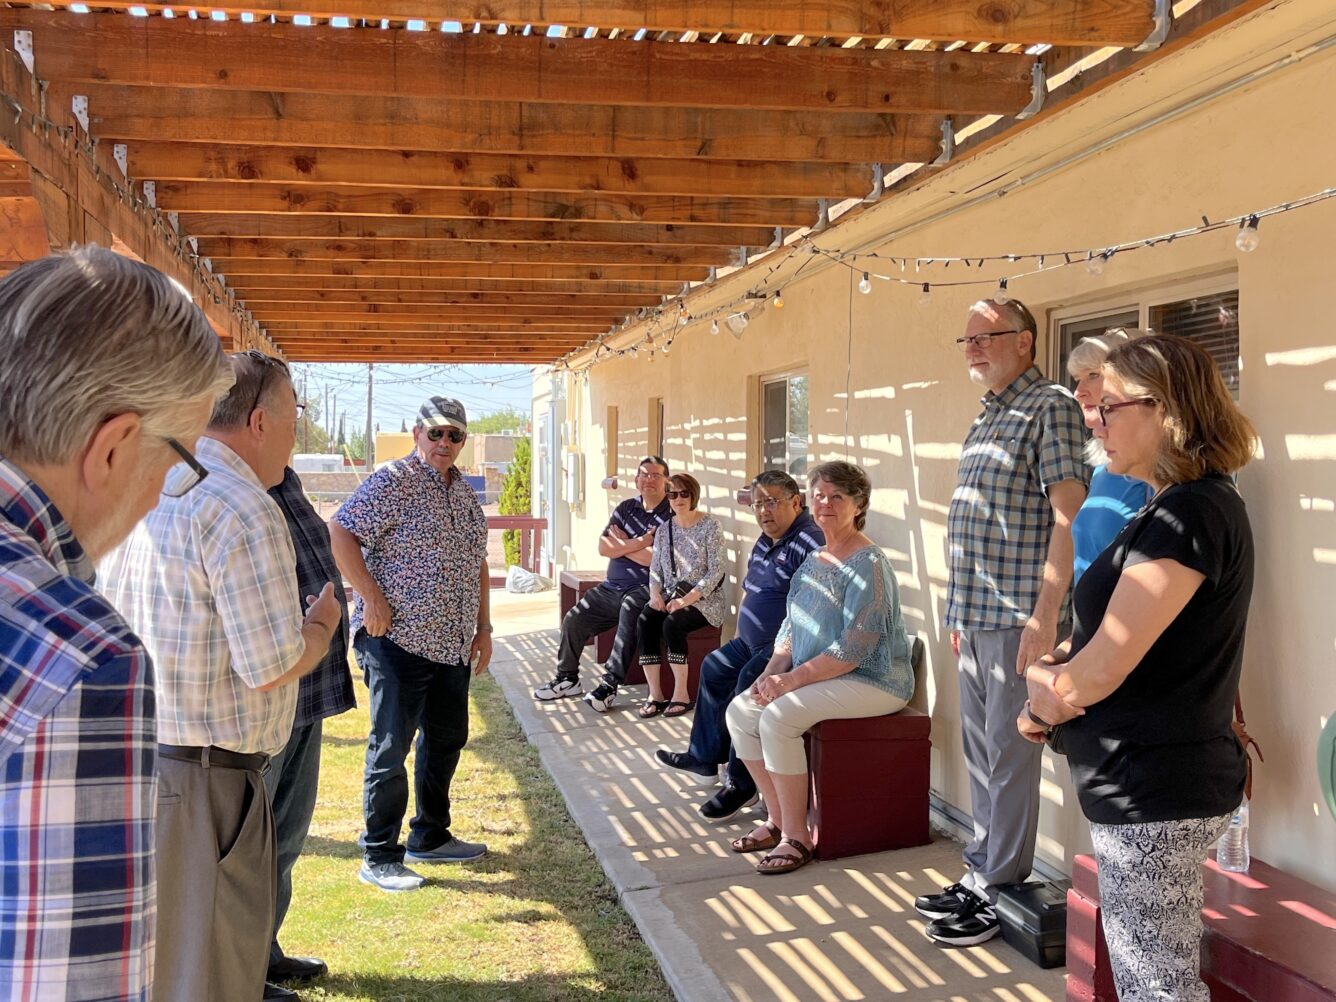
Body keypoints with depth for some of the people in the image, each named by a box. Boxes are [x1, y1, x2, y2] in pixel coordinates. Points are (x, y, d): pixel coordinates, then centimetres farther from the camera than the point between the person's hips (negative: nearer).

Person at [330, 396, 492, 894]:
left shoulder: (465, 493, 14)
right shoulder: (392, 481, -11)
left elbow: (477, 564, 20)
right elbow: (340, 533, -18)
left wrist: (483, 628, 16)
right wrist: (373, 599, -20)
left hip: (452, 643, 8)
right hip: (398, 639, -8)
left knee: (446, 740, 17)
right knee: (391, 747, -1)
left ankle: (430, 835, 33)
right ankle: (379, 857, 10)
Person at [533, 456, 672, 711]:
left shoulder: (671, 515, -6)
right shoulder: (626, 508, 12)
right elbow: (603, 548, 1)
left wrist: (622, 544, -5)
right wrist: (641, 542, -11)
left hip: (645, 588, -7)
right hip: (611, 587, 7)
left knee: (630, 608, -36)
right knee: (574, 620, -3)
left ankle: (609, 684, -33)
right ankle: (567, 678, 18)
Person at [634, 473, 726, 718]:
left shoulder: (710, 526, -6)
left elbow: (716, 572, -12)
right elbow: (655, 568, 12)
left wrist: (687, 599, -21)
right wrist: (655, 593, -9)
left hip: (703, 599, -5)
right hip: (669, 597, 5)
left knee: (672, 624, -32)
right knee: (644, 622, -25)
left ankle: (681, 695, -20)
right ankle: (655, 694, -21)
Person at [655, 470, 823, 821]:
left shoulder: (810, 543, -19)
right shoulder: (767, 541, 14)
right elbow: (749, 590, 28)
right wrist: (741, 633, 18)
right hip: (752, 643, 11)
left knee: (748, 682, -29)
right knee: (715, 669, 20)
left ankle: (741, 783, -18)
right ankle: (704, 757, 33)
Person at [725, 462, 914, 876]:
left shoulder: (868, 564, -16)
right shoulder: (815, 559, 13)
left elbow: (855, 648, -22)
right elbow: (791, 624, 17)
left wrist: (793, 679, -22)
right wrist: (774, 670, -2)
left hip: (872, 682, -9)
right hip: (815, 677, 9)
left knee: (778, 716, -28)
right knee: (740, 711, -5)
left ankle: (797, 836, -15)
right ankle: (777, 821, 4)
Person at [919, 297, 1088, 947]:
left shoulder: (1050, 406, -9)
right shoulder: (987, 417, 18)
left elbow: (1067, 512, -16)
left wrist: (1046, 612, -21)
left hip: (1017, 617, -9)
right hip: (975, 616, 9)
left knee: (1008, 758, -1)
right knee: (980, 752, 16)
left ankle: (1001, 894, 9)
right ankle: (979, 875, 27)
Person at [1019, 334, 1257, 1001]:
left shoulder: (1191, 515, -19)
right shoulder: (1176, 508, 14)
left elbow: (1102, 668, -23)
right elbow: (1093, 638, 17)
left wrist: (1046, 696, -3)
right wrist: (1048, 673, -3)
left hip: (1155, 794, -10)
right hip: (1144, 787, 10)